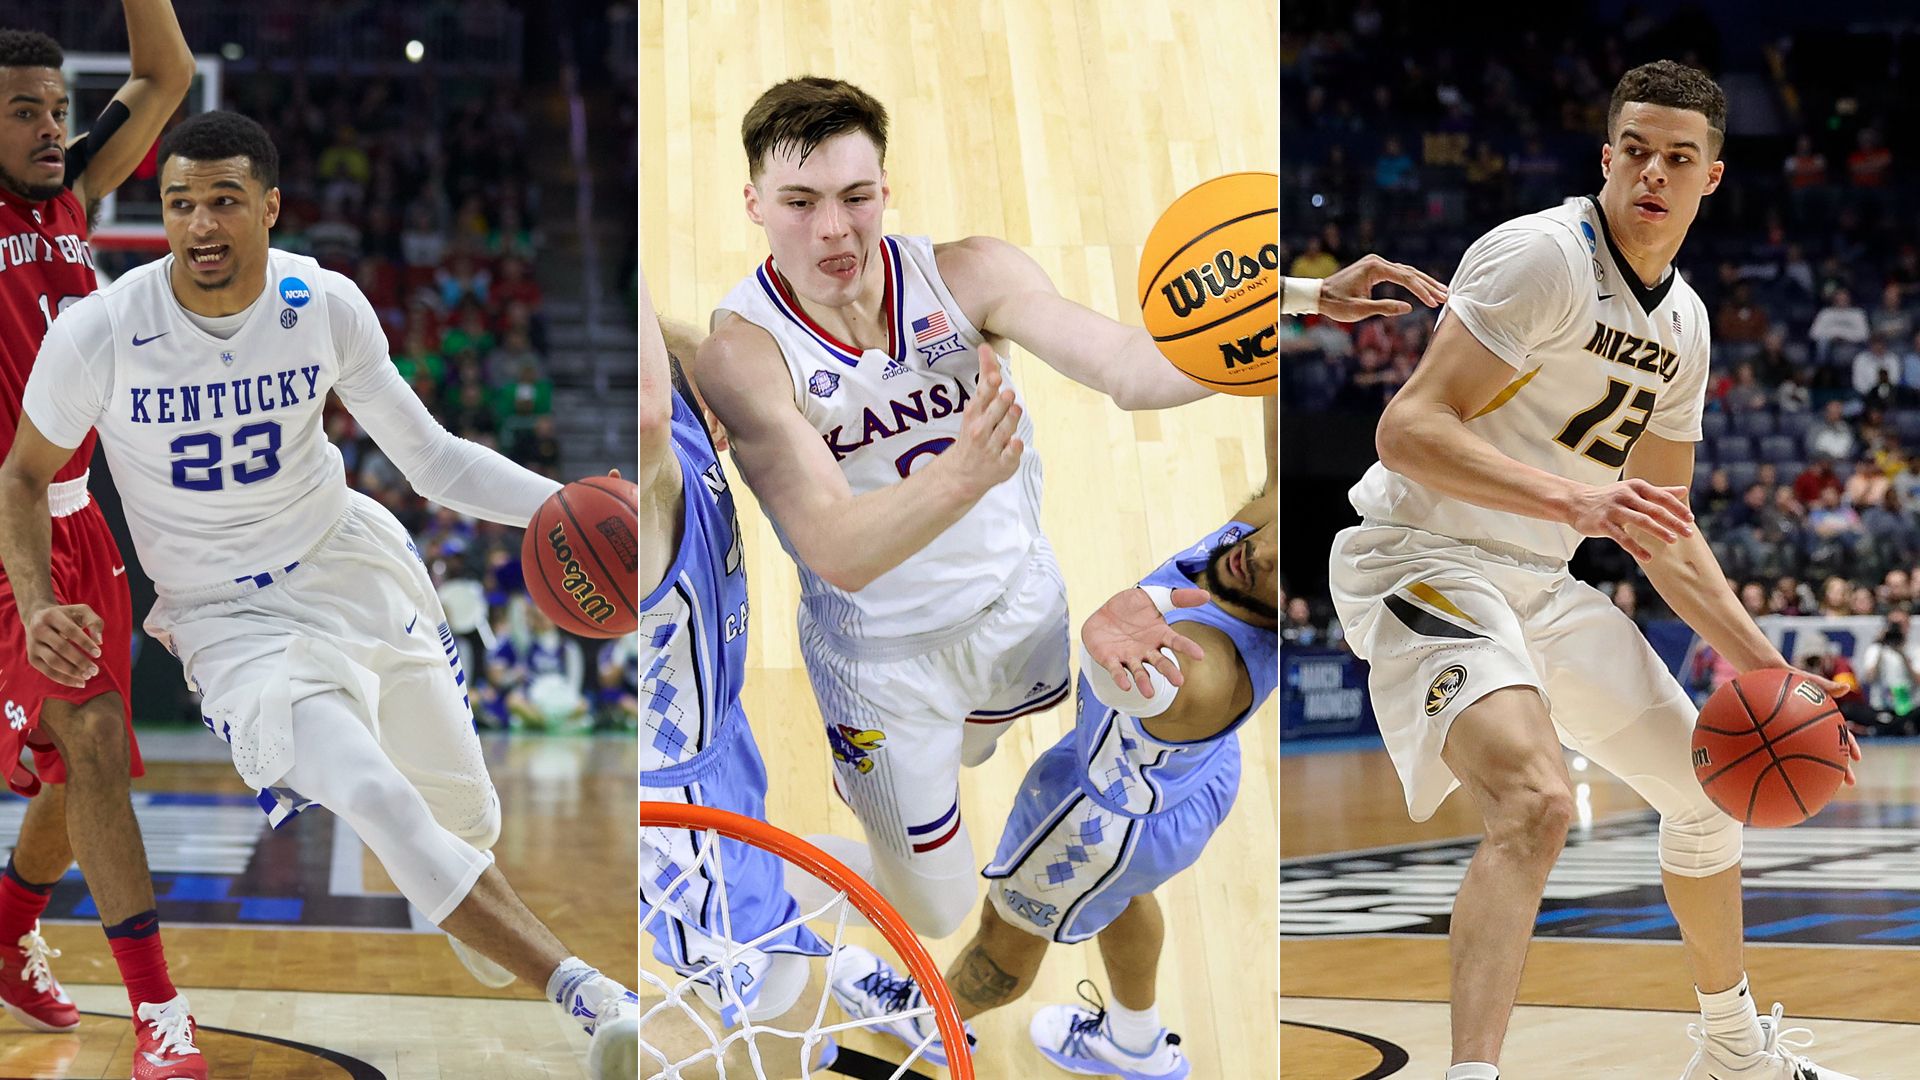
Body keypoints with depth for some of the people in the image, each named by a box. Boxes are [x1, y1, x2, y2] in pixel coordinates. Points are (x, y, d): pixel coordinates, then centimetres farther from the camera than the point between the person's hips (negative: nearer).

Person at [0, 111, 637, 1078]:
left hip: (349, 562, 4)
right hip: (230, 619, -4)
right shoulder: (99, 333, -19)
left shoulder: (326, 306, -11)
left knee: (467, 819, 13)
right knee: (379, 800, -28)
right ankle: (589, 996, -27)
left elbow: (432, 459, -3)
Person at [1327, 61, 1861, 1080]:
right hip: (1424, 562, -9)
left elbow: (1664, 536, 18)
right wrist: (1576, 501, -36)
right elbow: (1408, 429, -26)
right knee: (1536, 801, -33)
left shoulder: (1682, 324, 10)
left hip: (1541, 580, 9)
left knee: (1707, 787, 19)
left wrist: (1764, 665, 10)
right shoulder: (1543, 256, -17)